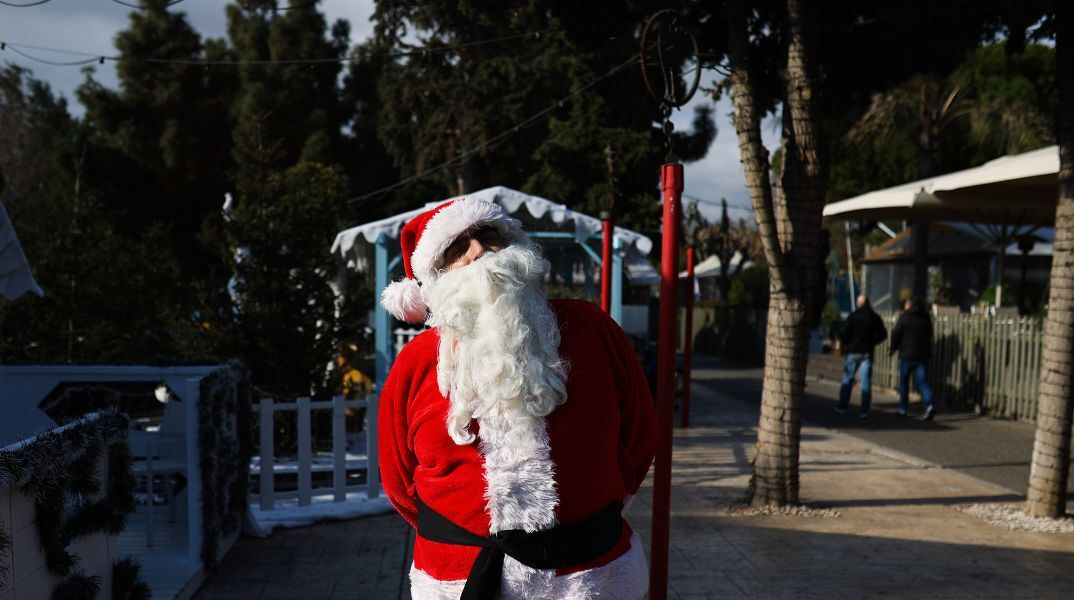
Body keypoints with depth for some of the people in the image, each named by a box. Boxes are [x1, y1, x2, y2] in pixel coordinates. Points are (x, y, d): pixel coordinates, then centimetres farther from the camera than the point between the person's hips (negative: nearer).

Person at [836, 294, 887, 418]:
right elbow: (883, 334, 3)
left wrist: (847, 344, 3)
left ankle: (842, 407, 11)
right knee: (866, 381, 3)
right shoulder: (875, 318, 3)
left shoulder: (853, 316, -7)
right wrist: (871, 342, 12)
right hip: (867, 352, 2)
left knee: (847, 379, 10)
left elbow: (844, 332, -14)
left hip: (852, 352, -2)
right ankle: (864, 411, -2)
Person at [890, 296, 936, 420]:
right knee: (922, 380, 2)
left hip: (907, 354, -4)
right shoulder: (926, 318, 7)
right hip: (923, 354, 4)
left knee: (904, 381, 9)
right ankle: (929, 405, -18)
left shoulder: (904, 317, -7)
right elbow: (929, 335, 11)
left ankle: (903, 409, 14)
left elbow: (896, 334, -5)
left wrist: (893, 348, 9)